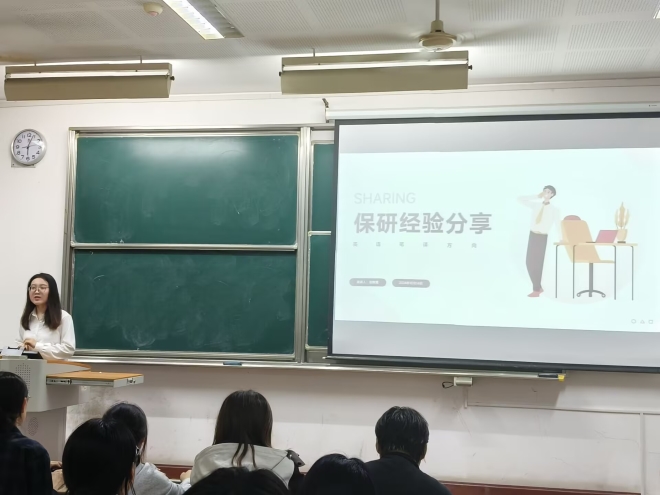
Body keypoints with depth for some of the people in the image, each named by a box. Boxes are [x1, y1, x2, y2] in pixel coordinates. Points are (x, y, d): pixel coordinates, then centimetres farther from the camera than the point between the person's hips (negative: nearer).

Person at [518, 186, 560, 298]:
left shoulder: (554, 209, 1)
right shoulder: (536, 205, 10)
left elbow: (558, 224, 0)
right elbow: (520, 199, 9)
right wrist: (536, 196, 8)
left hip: (542, 238, -5)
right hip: (532, 236, 5)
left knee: (537, 263, -5)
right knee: (530, 262, 3)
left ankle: (536, 290, 3)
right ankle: (538, 287, 17)